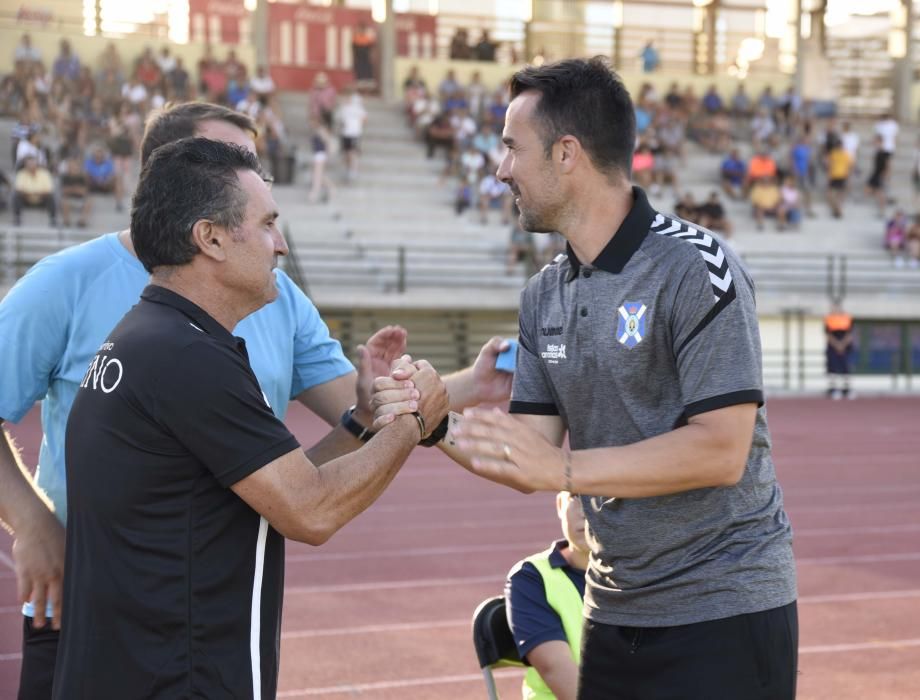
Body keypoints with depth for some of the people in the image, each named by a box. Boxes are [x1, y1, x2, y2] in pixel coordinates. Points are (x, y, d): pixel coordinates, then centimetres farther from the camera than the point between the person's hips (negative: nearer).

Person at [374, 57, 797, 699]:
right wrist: (438, 424, -12)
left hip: (722, 614, -6)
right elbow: (533, 465, 5)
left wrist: (564, 469, -25)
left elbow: (722, 451, -21)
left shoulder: (694, 268, -14)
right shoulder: (546, 292, 7)